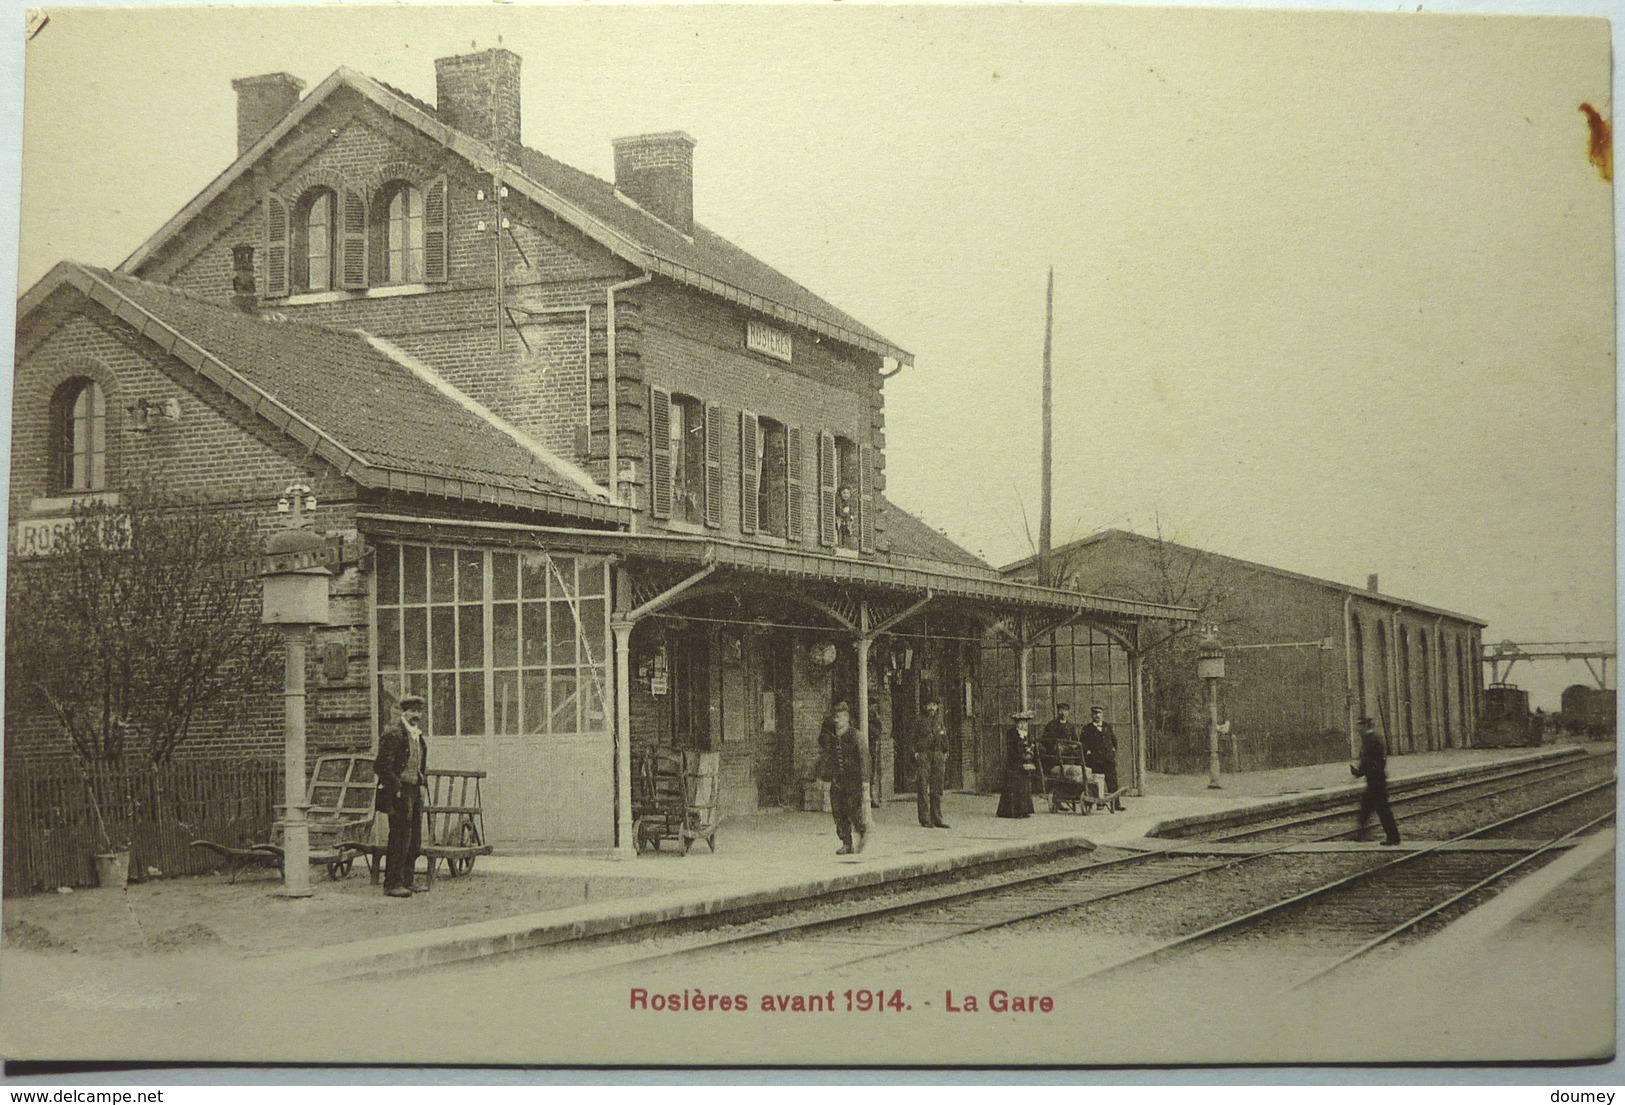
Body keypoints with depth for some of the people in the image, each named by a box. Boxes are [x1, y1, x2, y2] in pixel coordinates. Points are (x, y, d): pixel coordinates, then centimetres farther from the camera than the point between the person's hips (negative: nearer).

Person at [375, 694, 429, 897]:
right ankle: (393, 883, -2)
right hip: (399, 793, -9)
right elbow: (383, 766, -16)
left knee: (415, 842, 10)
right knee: (399, 839, -8)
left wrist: (421, 785, 16)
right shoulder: (393, 733, -12)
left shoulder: (418, 735, 16)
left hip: (416, 791, 9)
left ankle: (407, 881, 17)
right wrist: (397, 789, -18)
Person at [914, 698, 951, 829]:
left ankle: (937, 819, 9)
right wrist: (916, 755, -8)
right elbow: (915, 741, 2)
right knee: (923, 788, -6)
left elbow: (945, 743, 17)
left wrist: (946, 761, 12)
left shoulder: (941, 722, 14)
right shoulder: (920, 721, 3)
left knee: (937, 789, 5)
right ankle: (925, 819, -5)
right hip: (923, 755, -4)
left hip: (938, 756, 4)